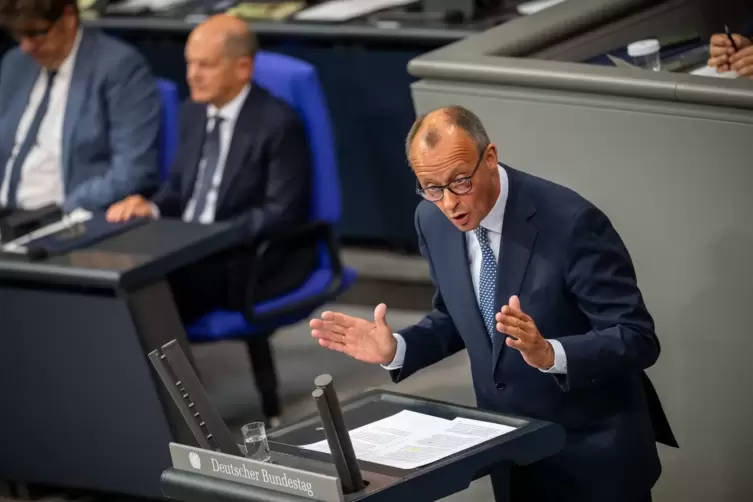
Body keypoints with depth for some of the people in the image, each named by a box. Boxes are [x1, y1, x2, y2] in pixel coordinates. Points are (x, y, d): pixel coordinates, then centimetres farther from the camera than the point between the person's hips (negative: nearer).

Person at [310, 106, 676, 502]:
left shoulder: (570, 221, -23)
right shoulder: (433, 221, -4)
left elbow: (637, 339, -22)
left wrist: (550, 354, -38)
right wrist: (394, 350, -6)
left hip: (594, 453, -5)